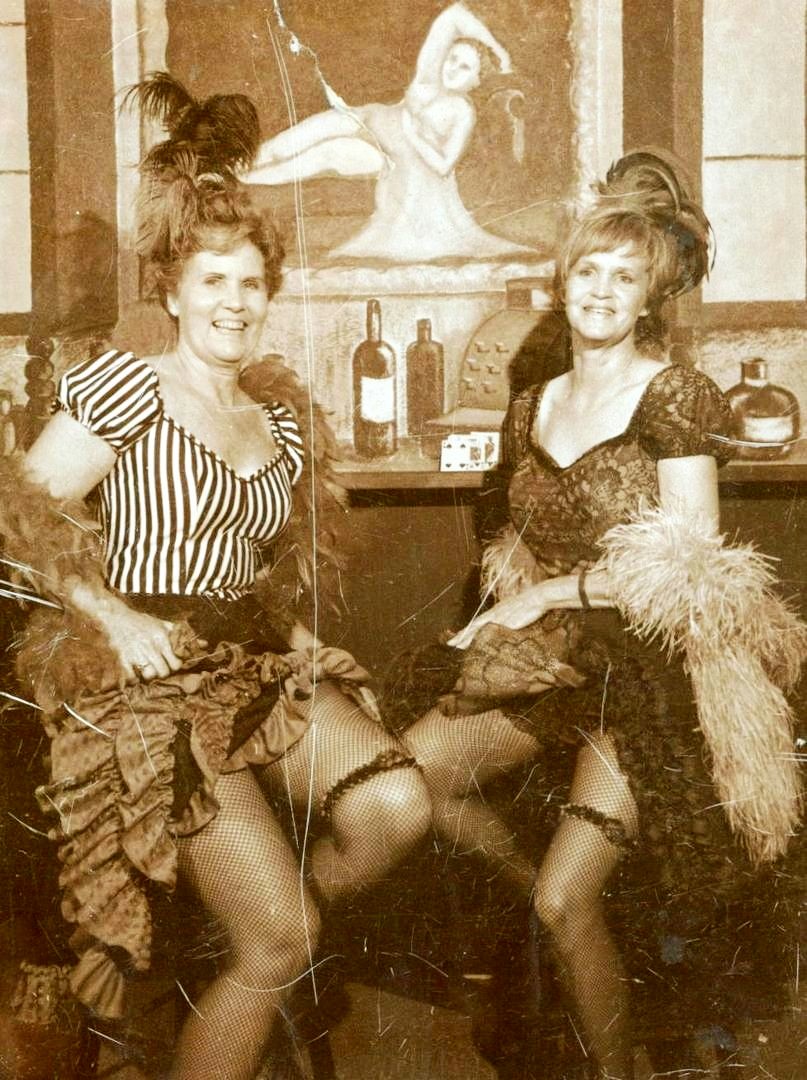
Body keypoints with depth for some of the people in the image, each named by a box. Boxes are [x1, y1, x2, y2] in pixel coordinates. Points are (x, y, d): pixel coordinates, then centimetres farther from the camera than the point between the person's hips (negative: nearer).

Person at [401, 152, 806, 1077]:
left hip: (649, 668, -6)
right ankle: (533, 888, 13)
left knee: (569, 899, -10)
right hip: (556, 653, 6)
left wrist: (543, 597, -12)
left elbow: (691, 564, -14)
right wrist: (507, 612, -1)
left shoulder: (674, 398, -9)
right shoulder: (533, 409, 10)